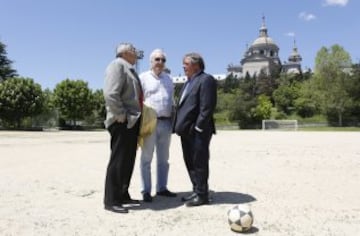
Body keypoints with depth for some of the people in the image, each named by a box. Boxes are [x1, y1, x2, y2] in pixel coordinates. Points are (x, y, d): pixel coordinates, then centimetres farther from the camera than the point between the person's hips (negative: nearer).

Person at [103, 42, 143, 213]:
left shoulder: (129, 69, 21)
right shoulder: (117, 65, -9)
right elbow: (111, 94, -22)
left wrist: (134, 117, 13)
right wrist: (121, 116, -20)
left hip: (132, 121, 10)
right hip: (122, 122, -10)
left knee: (128, 161, 13)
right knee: (118, 161, -6)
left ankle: (122, 195, 23)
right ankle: (111, 201, 1)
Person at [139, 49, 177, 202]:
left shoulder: (168, 79, 16)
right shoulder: (143, 77, 0)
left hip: (166, 122, 5)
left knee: (163, 158, 11)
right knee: (146, 158, 1)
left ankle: (161, 188, 21)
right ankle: (146, 191, 8)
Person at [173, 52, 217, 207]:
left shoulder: (206, 80, -8)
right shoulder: (189, 82, 22)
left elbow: (207, 107, -17)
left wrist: (197, 127, -19)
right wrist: (179, 126, 12)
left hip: (197, 131, -9)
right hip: (186, 130, 9)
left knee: (199, 163, -2)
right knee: (190, 162, 14)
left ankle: (202, 195, 8)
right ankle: (197, 191, 25)